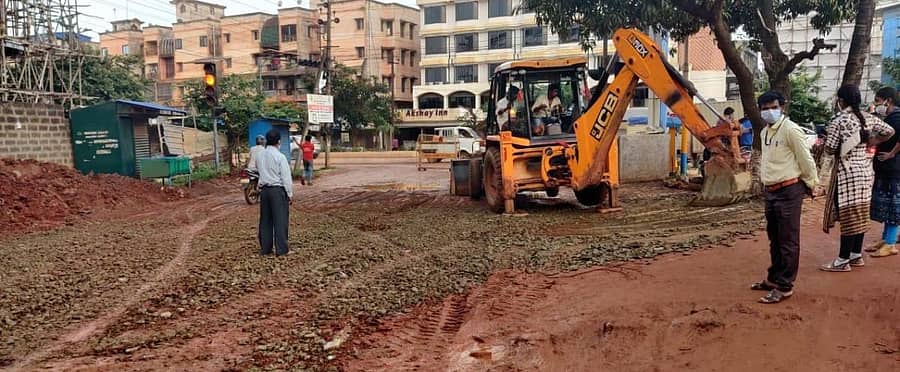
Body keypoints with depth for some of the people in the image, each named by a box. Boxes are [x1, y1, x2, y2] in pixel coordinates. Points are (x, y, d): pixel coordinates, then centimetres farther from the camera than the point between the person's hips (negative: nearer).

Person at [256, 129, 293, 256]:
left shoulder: (259, 156, 5)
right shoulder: (280, 157, -12)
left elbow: (260, 171, 10)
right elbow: (286, 177, -10)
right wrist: (290, 194, -4)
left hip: (264, 189, 6)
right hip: (278, 190, -6)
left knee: (265, 219, 12)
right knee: (280, 219, -1)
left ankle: (265, 248, 18)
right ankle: (281, 249, 0)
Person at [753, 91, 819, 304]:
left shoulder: (790, 129, -14)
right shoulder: (765, 132, 12)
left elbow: (805, 159, -10)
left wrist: (811, 184, -3)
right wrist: (765, 182, 18)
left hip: (789, 191, -9)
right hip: (770, 191, 9)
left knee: (788, 241, -2)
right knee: (774, 239, 18)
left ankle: (785, 286, 3)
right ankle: (774, 279, 29)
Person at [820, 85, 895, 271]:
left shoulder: (838, 121, -14)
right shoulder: (868, 118, 5)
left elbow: (830, 149, -13)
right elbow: (889, 131, 10)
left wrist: (826, 138, 6)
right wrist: (869, 142, 16)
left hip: (847, 172, -7)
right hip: (865, 169, 7)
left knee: (848, 216, -4)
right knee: (859, 215, 15)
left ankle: (843, 261, 2)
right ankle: (857, 255, 24)